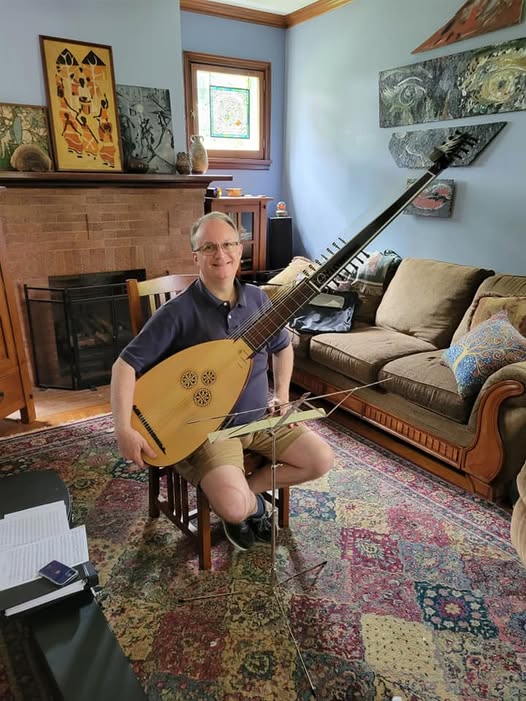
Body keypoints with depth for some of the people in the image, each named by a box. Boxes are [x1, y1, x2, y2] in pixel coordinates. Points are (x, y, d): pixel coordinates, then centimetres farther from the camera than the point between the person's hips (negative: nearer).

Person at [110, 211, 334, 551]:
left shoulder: (258, 298, 0)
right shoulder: (178, 312, -17)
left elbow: (282, 346, 16)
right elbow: (125, 364, -16)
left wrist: (282, 395, 6)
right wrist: (124, 429, -26)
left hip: (261, 417, 6)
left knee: (322, 460, -2)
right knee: (234, 507, -25)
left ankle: (247, 488, 15)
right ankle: (250, 502, 14)